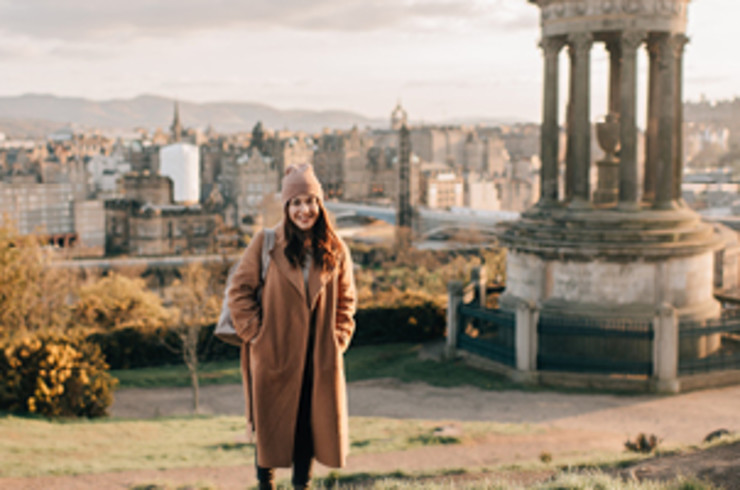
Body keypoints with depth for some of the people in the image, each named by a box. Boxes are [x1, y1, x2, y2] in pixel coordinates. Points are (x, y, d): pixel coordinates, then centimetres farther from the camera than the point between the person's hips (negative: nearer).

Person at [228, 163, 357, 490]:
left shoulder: (335, 250, 3)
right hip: (273, 355, -2)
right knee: (270, 425, 8)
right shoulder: (266, 244, -6)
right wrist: (256, 333, -7)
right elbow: (240, 291, -2)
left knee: (311, 425, 7)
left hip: (319, 359, 2)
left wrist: (338, 338, 2)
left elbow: (346, 300, 12)